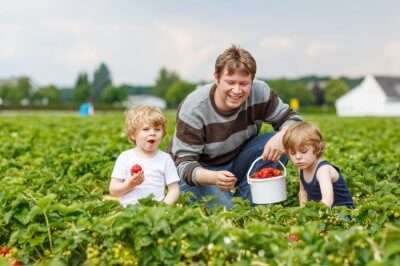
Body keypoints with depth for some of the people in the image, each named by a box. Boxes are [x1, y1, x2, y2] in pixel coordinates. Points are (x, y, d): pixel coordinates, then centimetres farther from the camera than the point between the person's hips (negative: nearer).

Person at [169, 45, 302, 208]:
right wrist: (213, 177, -47)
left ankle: (246, 201, -9)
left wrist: (282, 136, -34)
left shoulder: (259, 93, -18)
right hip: (200, 171, -4)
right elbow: (184, 162, -25)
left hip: (237, 164, 4)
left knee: (277, 144, -22)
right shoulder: (193, 108, -25)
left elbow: (292, 119, -8)